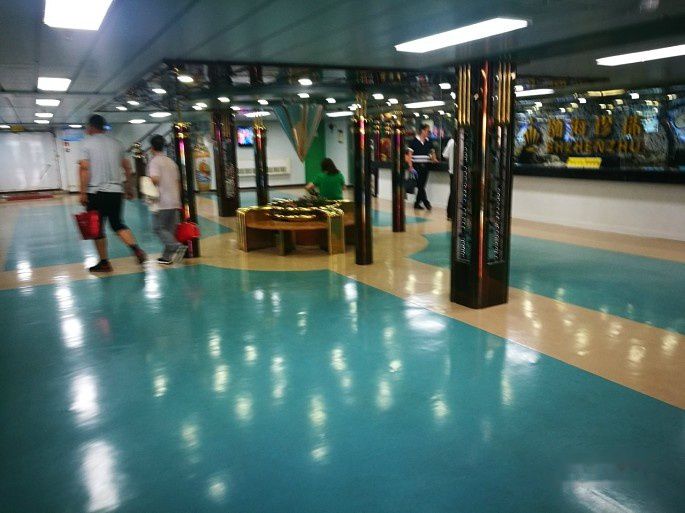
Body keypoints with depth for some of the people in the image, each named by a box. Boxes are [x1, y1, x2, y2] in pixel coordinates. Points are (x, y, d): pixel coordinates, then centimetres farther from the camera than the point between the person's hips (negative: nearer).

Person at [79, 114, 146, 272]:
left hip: (96, 192, -4)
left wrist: (83, 192, -11)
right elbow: (127, 167, 12)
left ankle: (104, 263, 11)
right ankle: (136, 249, -9)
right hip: (116, 191, 4)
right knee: (117, 224, 13)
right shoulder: (115, 143, 10)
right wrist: (128, 188, 21)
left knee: (97, 228, 6)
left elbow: (85, 168, -12)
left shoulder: (88, 142, -3)